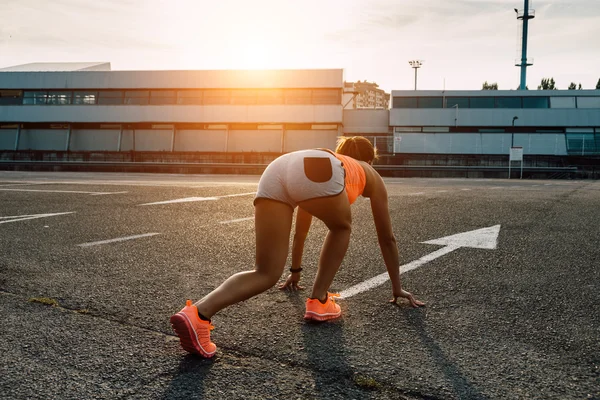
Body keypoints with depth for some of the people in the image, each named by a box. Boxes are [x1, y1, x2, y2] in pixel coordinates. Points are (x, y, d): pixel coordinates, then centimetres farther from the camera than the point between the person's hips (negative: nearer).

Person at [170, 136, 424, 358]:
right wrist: (397, 287, 53)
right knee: (341, 228, 30)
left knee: (267, 275, 5)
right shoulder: (370, 175, 39)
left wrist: (296, 272, 69)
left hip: (274, 172, 5)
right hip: (315, 174, -4)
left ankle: (198, 313, -18)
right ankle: (319, 301, 24)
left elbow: (300, 229, 57)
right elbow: (386, 238, 43)